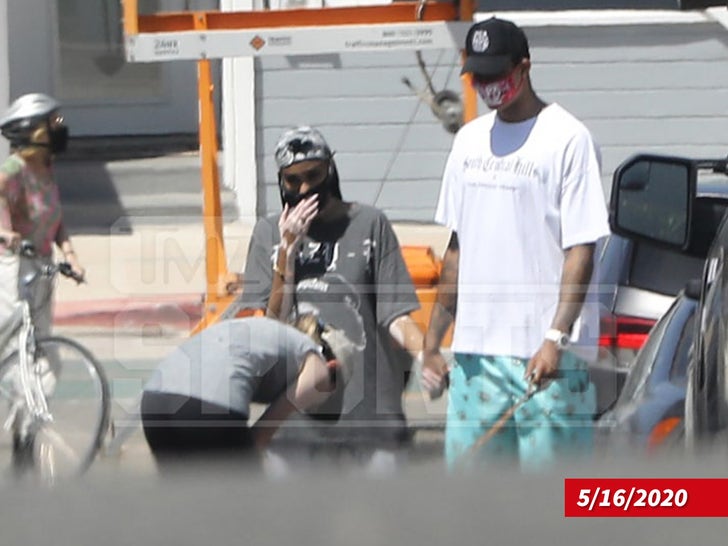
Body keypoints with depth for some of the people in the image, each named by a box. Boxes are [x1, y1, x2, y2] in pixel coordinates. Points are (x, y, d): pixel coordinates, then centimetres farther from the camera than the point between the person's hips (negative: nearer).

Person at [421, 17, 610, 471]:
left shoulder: (567, 138, -6)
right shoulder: (469, 141, 15)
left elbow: (581, 251, -11)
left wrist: (555, 339, -22)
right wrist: (432, 341, 17)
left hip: (546, 353, -7)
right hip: (474, 347, 7)